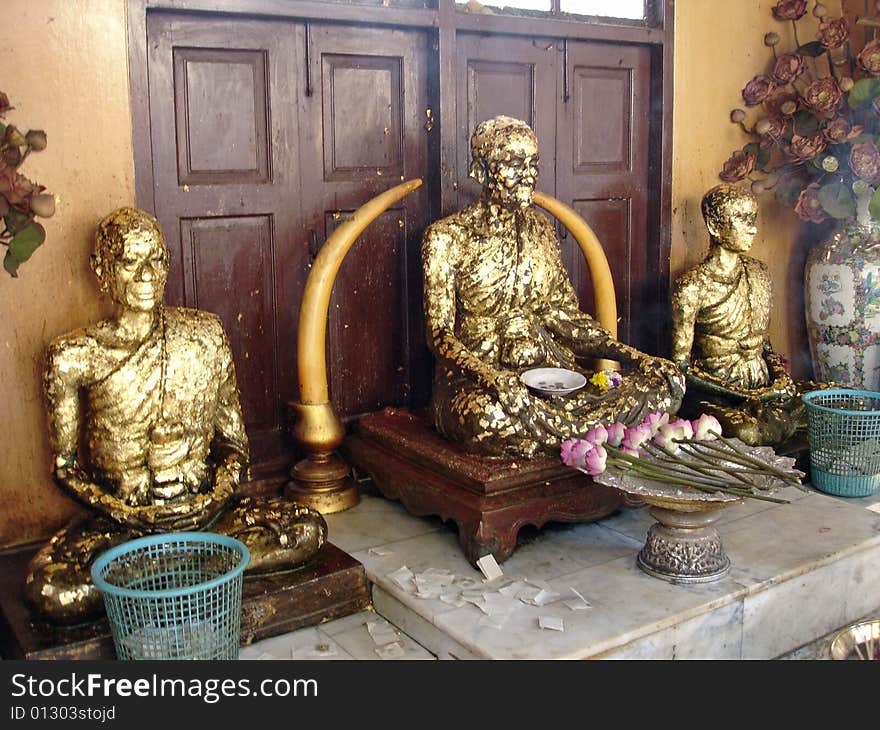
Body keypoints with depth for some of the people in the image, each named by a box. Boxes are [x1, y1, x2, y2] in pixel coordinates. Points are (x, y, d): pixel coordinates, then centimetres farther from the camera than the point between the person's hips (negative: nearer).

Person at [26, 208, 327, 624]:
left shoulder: (205, 334, 3)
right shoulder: (73, 358, -4)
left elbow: (234, 440, 9)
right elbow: (65, 465, 3)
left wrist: (217, 492, -11)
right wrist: (121, 513, -13)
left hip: (202, 509, 2)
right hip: (119, 520, -1)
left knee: (309, 530, -22)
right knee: (48, 591, -32)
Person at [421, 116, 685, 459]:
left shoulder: (540, 230, 11)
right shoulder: (447, 237, -6)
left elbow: (564, 313, 11)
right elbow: (440, 334, -11)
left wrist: (630, 355, -4)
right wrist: (490, 377, -31)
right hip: (474, 374, -4)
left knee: (667, 381, -13)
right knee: (489, 415, -43)